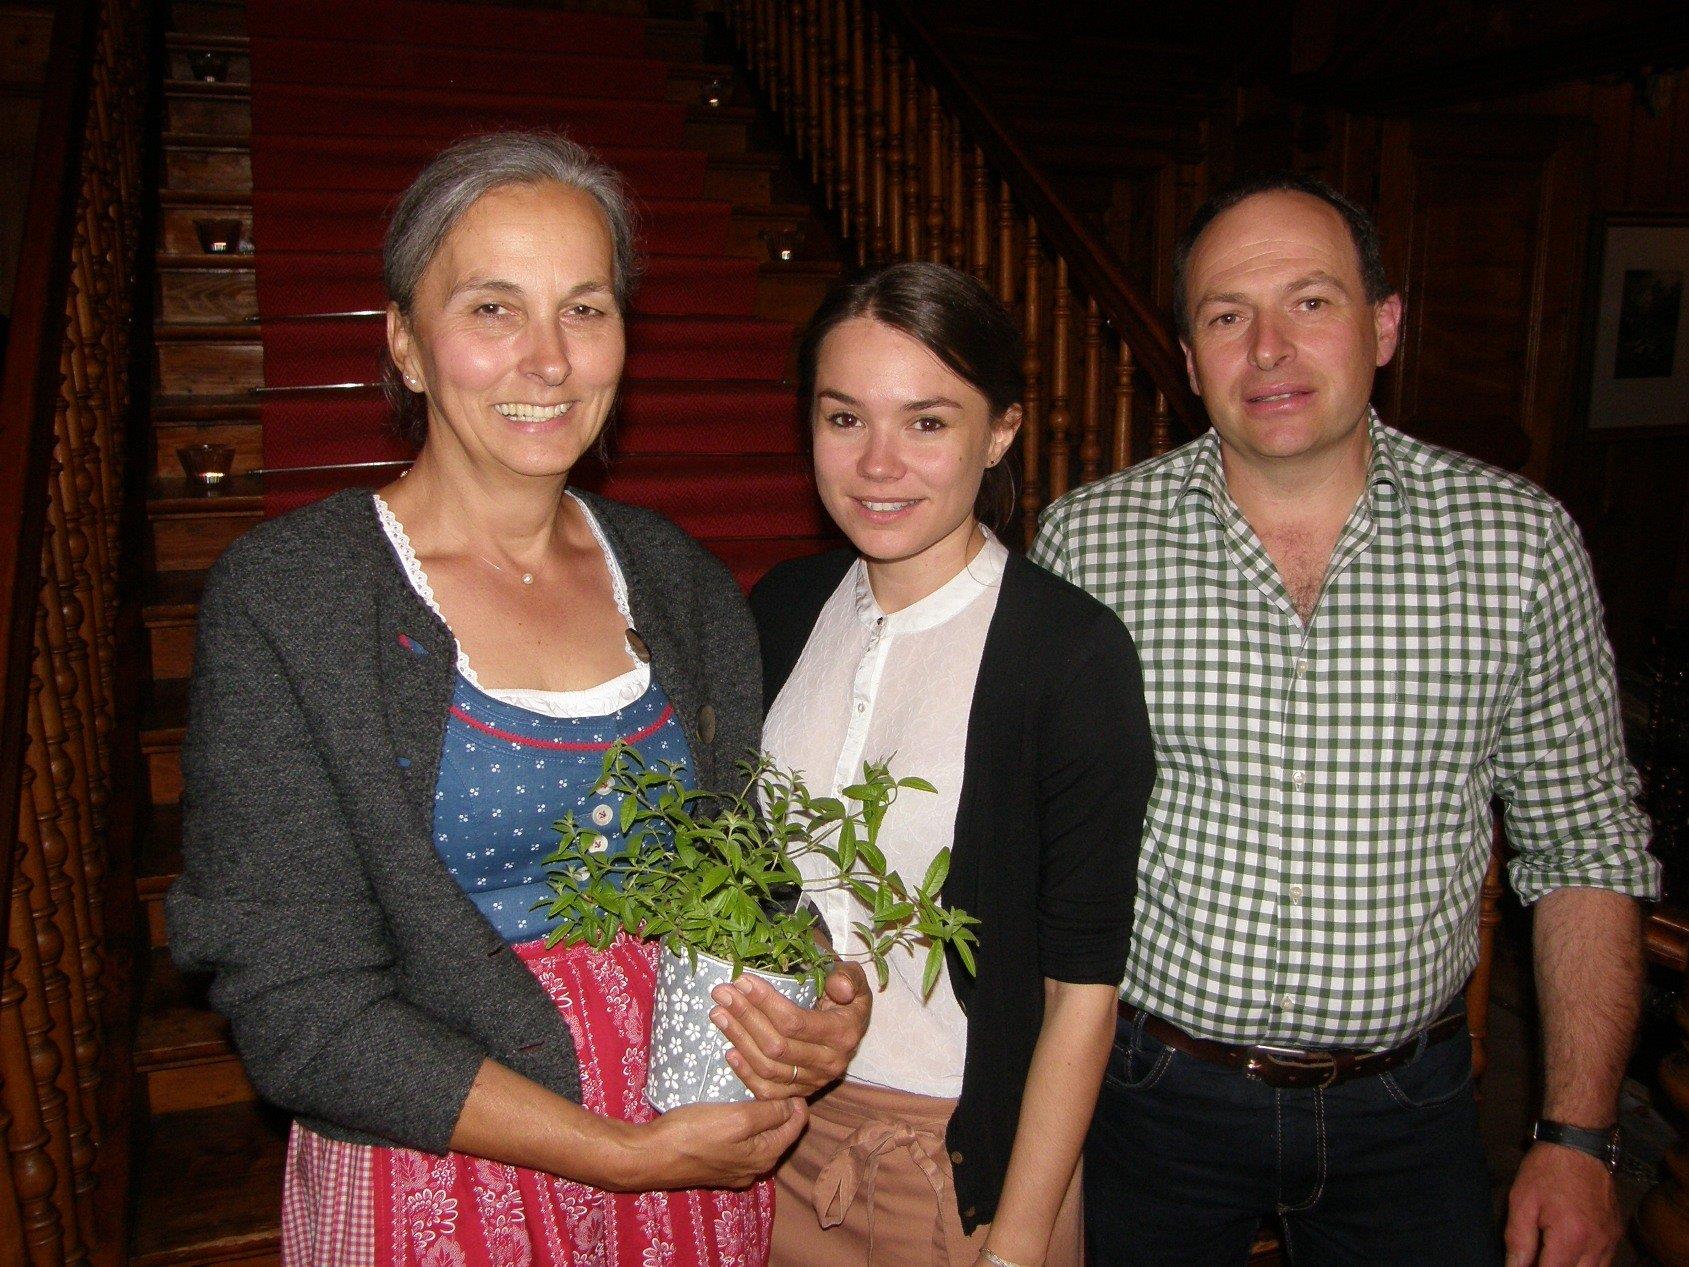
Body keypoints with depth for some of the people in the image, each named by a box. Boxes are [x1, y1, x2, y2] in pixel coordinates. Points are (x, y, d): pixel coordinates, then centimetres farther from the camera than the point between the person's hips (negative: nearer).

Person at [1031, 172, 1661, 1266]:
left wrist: (1578, 1138, -1)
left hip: (1408, 1105, 1)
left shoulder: (1522, 541, -7)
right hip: (1156, 1092, 0)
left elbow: (1585, 844, 1)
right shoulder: (1085, 542, -10)